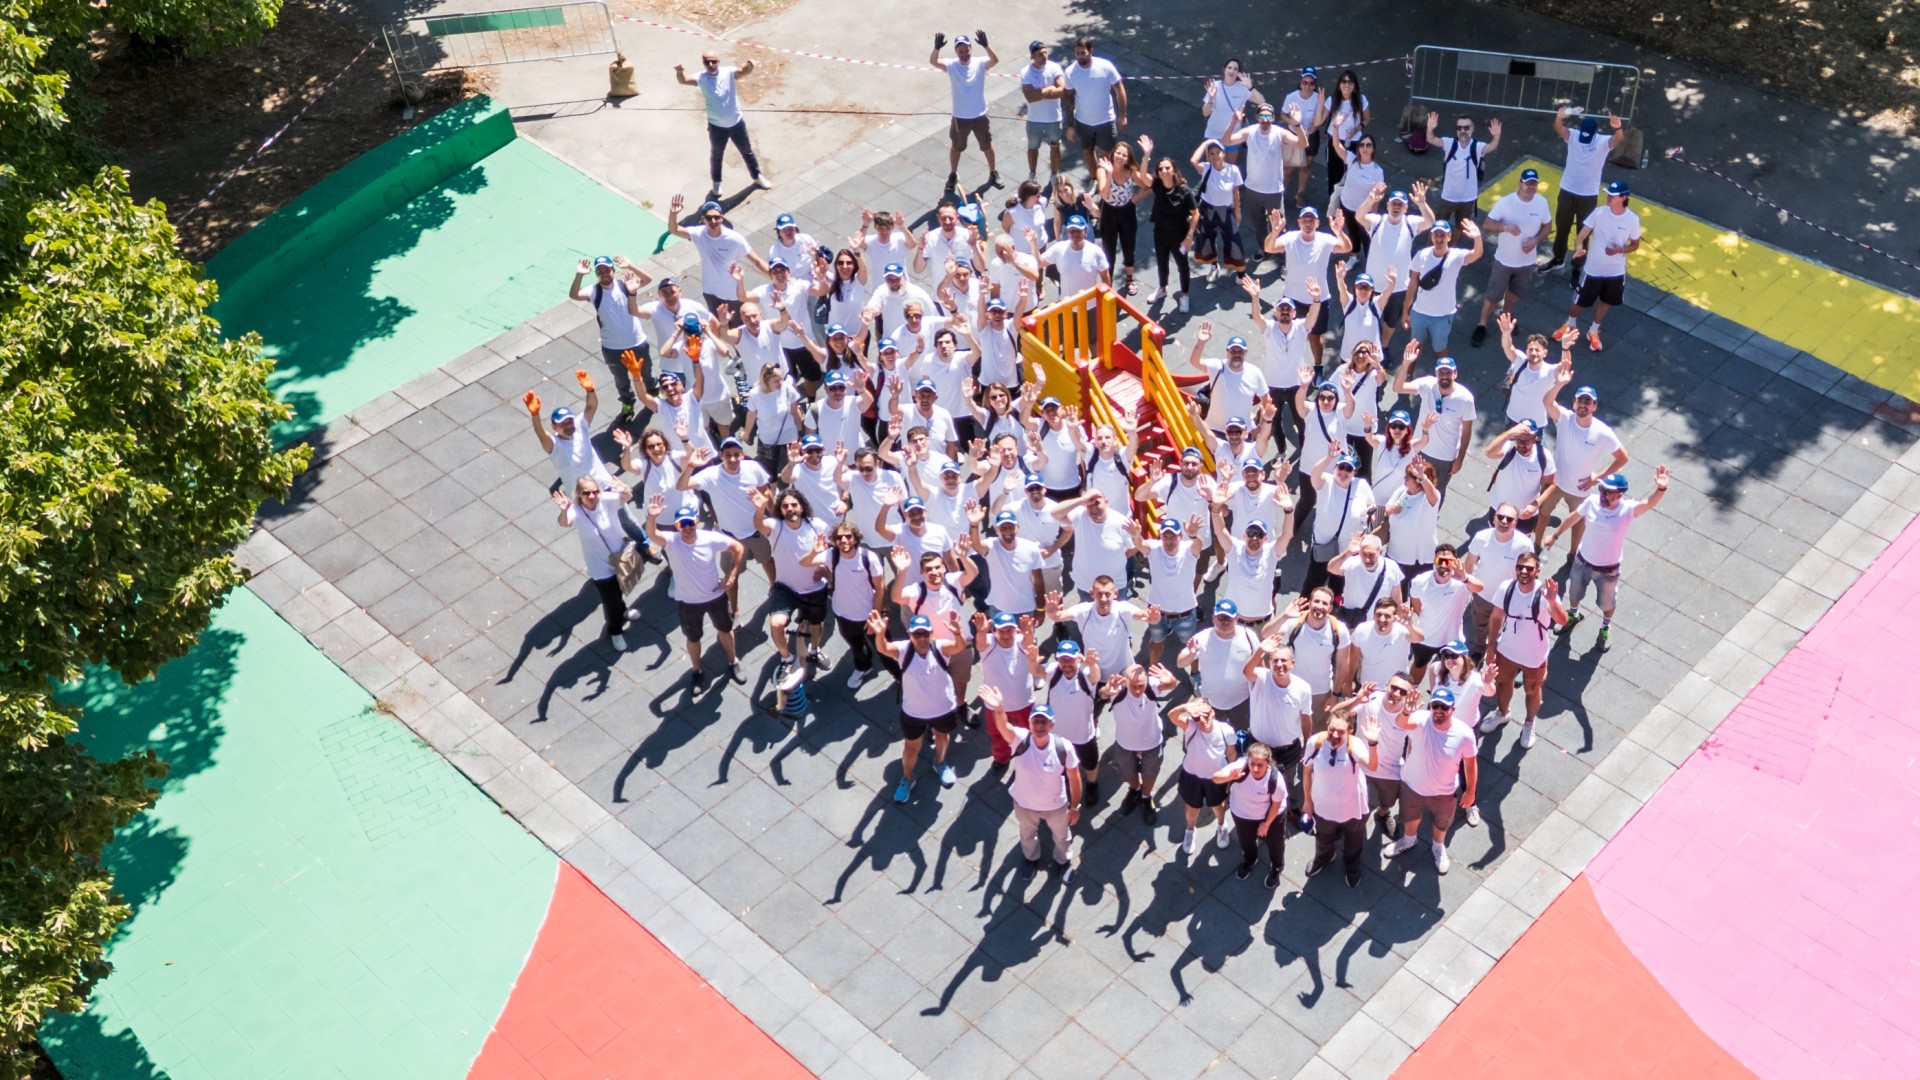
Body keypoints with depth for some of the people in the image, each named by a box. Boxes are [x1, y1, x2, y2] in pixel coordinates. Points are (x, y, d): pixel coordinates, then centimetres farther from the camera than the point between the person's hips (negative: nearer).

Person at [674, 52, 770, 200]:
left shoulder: (729, 72, -15)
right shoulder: (701, 78, -15)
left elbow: (743, 72, -34)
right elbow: (683, 81, -29)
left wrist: (749, 66, -60)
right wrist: (679, 72, -54)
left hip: (737, 123, 0)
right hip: (716, 126, 0)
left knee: (747, 151, 20)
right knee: (716, 155, 20)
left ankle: (758, 177, 42)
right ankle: (716, 183, 42)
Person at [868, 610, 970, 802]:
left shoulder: (941, 648, -25)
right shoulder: (904, 650, -25)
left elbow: (960, 646, -45)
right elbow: (883, 649, -45)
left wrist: (957, 634, -69)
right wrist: (879, 634, -68)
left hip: (944, 708, 1)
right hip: (913, 712, -1)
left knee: (943, 736, 29)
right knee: (911, 746, 19)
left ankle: (940, 764, 61)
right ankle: (907, 779, 46)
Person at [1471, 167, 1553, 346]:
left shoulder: (1542, 203, -11)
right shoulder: (1505, 202, -21)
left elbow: (1547, 225, 4)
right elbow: (1488, 224, -16)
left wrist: (1536, 240, -15)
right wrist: (1505, 227, -36)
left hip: (1527, 261, 3)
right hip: (1504, 259, -3)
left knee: (1515, 292, 25)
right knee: (1493, 294, 7)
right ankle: (1481, 326, 24)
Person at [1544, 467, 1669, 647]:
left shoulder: (1628, 510, -30)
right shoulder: (1593, 501, -21)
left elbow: (1651, 503, -50)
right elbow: (1573, 517, -2)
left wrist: (1661, 489, -71)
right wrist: (1555, 536, 9)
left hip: (1608, 569, -3)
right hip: (1582, 561, 3)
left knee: (1607, 602, 23)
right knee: (1574, 593, 28)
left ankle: (1606, 627, 54)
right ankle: (1572, 615, 61)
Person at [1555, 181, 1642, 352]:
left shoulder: (1632, 219, -15)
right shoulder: (1598, 213, -17)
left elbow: (1635, 245, -2)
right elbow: (1581, 236, -18)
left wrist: (1618, 250, -22)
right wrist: (1579, 247, -42)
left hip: (1616, 271, 1)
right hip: (1593, 269, -1)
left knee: (1605, 302, 20)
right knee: (1579, 300, 14)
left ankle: (1594, 332, 44)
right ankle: (1570, 326, 44)